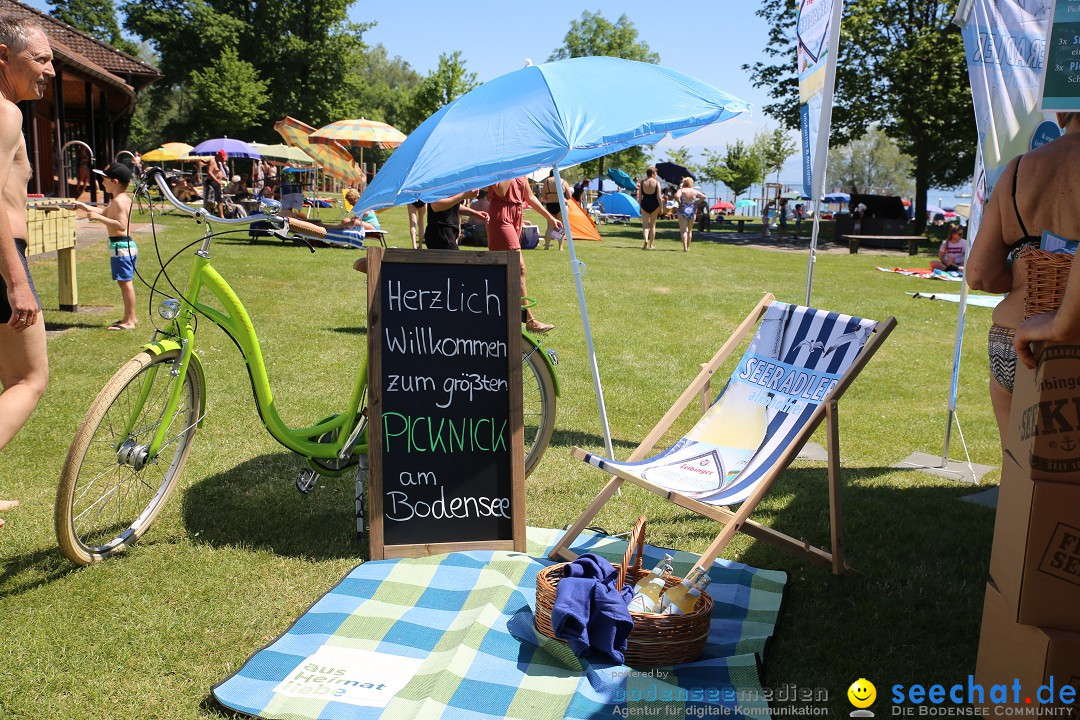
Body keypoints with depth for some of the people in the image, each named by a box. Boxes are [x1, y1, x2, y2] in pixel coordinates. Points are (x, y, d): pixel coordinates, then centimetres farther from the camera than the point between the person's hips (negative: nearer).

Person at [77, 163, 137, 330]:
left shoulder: (119, 200, -16)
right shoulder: (124, 199, 15)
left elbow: (121, 225, -27)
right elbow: (104, 212, 30)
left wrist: (98, 217, -25)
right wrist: (82, 206, 30)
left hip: (120, 245, -10)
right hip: (127, 244, 10)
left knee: (125, 282, -7)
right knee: (126, 282, 15)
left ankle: (129, 320, -4)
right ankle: (130, 317, 22)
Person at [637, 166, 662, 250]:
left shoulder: (642, 182, 2)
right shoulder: (656, 182, -5)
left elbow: (639, 196, 2)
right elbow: (659, 197, -8)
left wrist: (640, 206, 12)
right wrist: (661, 208, -3)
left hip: (645, 204, 1)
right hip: (654, 204, -1)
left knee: (645, 225, 3)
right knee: (653, 225, 12)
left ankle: (646, 240, -22)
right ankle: (650, 245, 16)